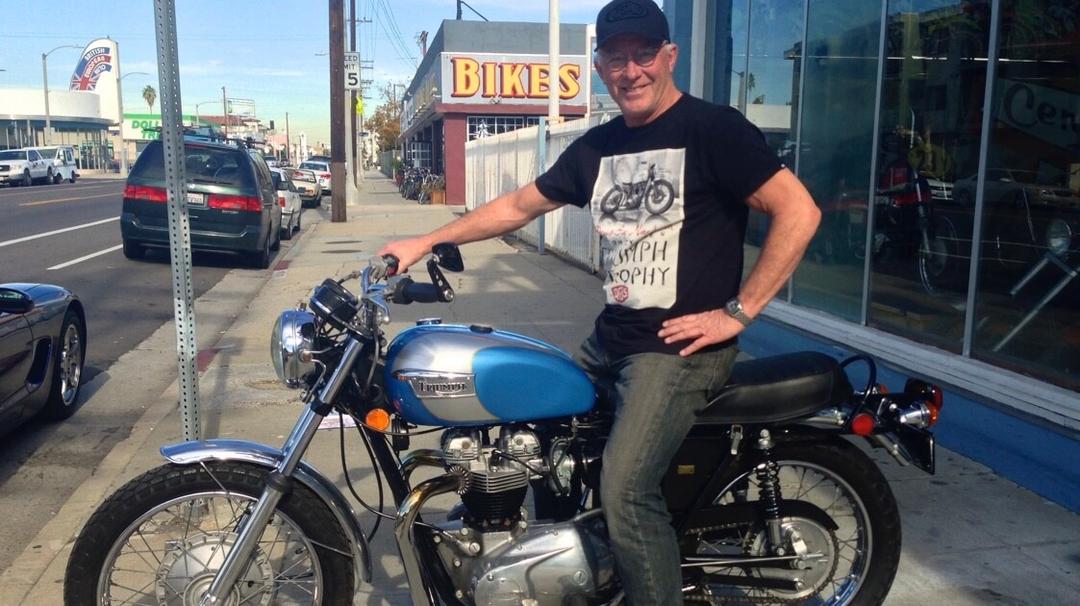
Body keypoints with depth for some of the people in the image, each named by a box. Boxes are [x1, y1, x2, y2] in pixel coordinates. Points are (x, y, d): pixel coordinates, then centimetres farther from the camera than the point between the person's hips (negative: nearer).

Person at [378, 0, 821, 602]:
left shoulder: (713, 128, -9)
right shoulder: (597, 146, 12)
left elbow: (799, 211, -14)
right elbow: (519, 205, 19)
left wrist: (736, 313, -16)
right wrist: (426, 241, 19)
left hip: (682, 343, -8)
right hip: (609, 338, 8)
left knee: (625, 491, -21)